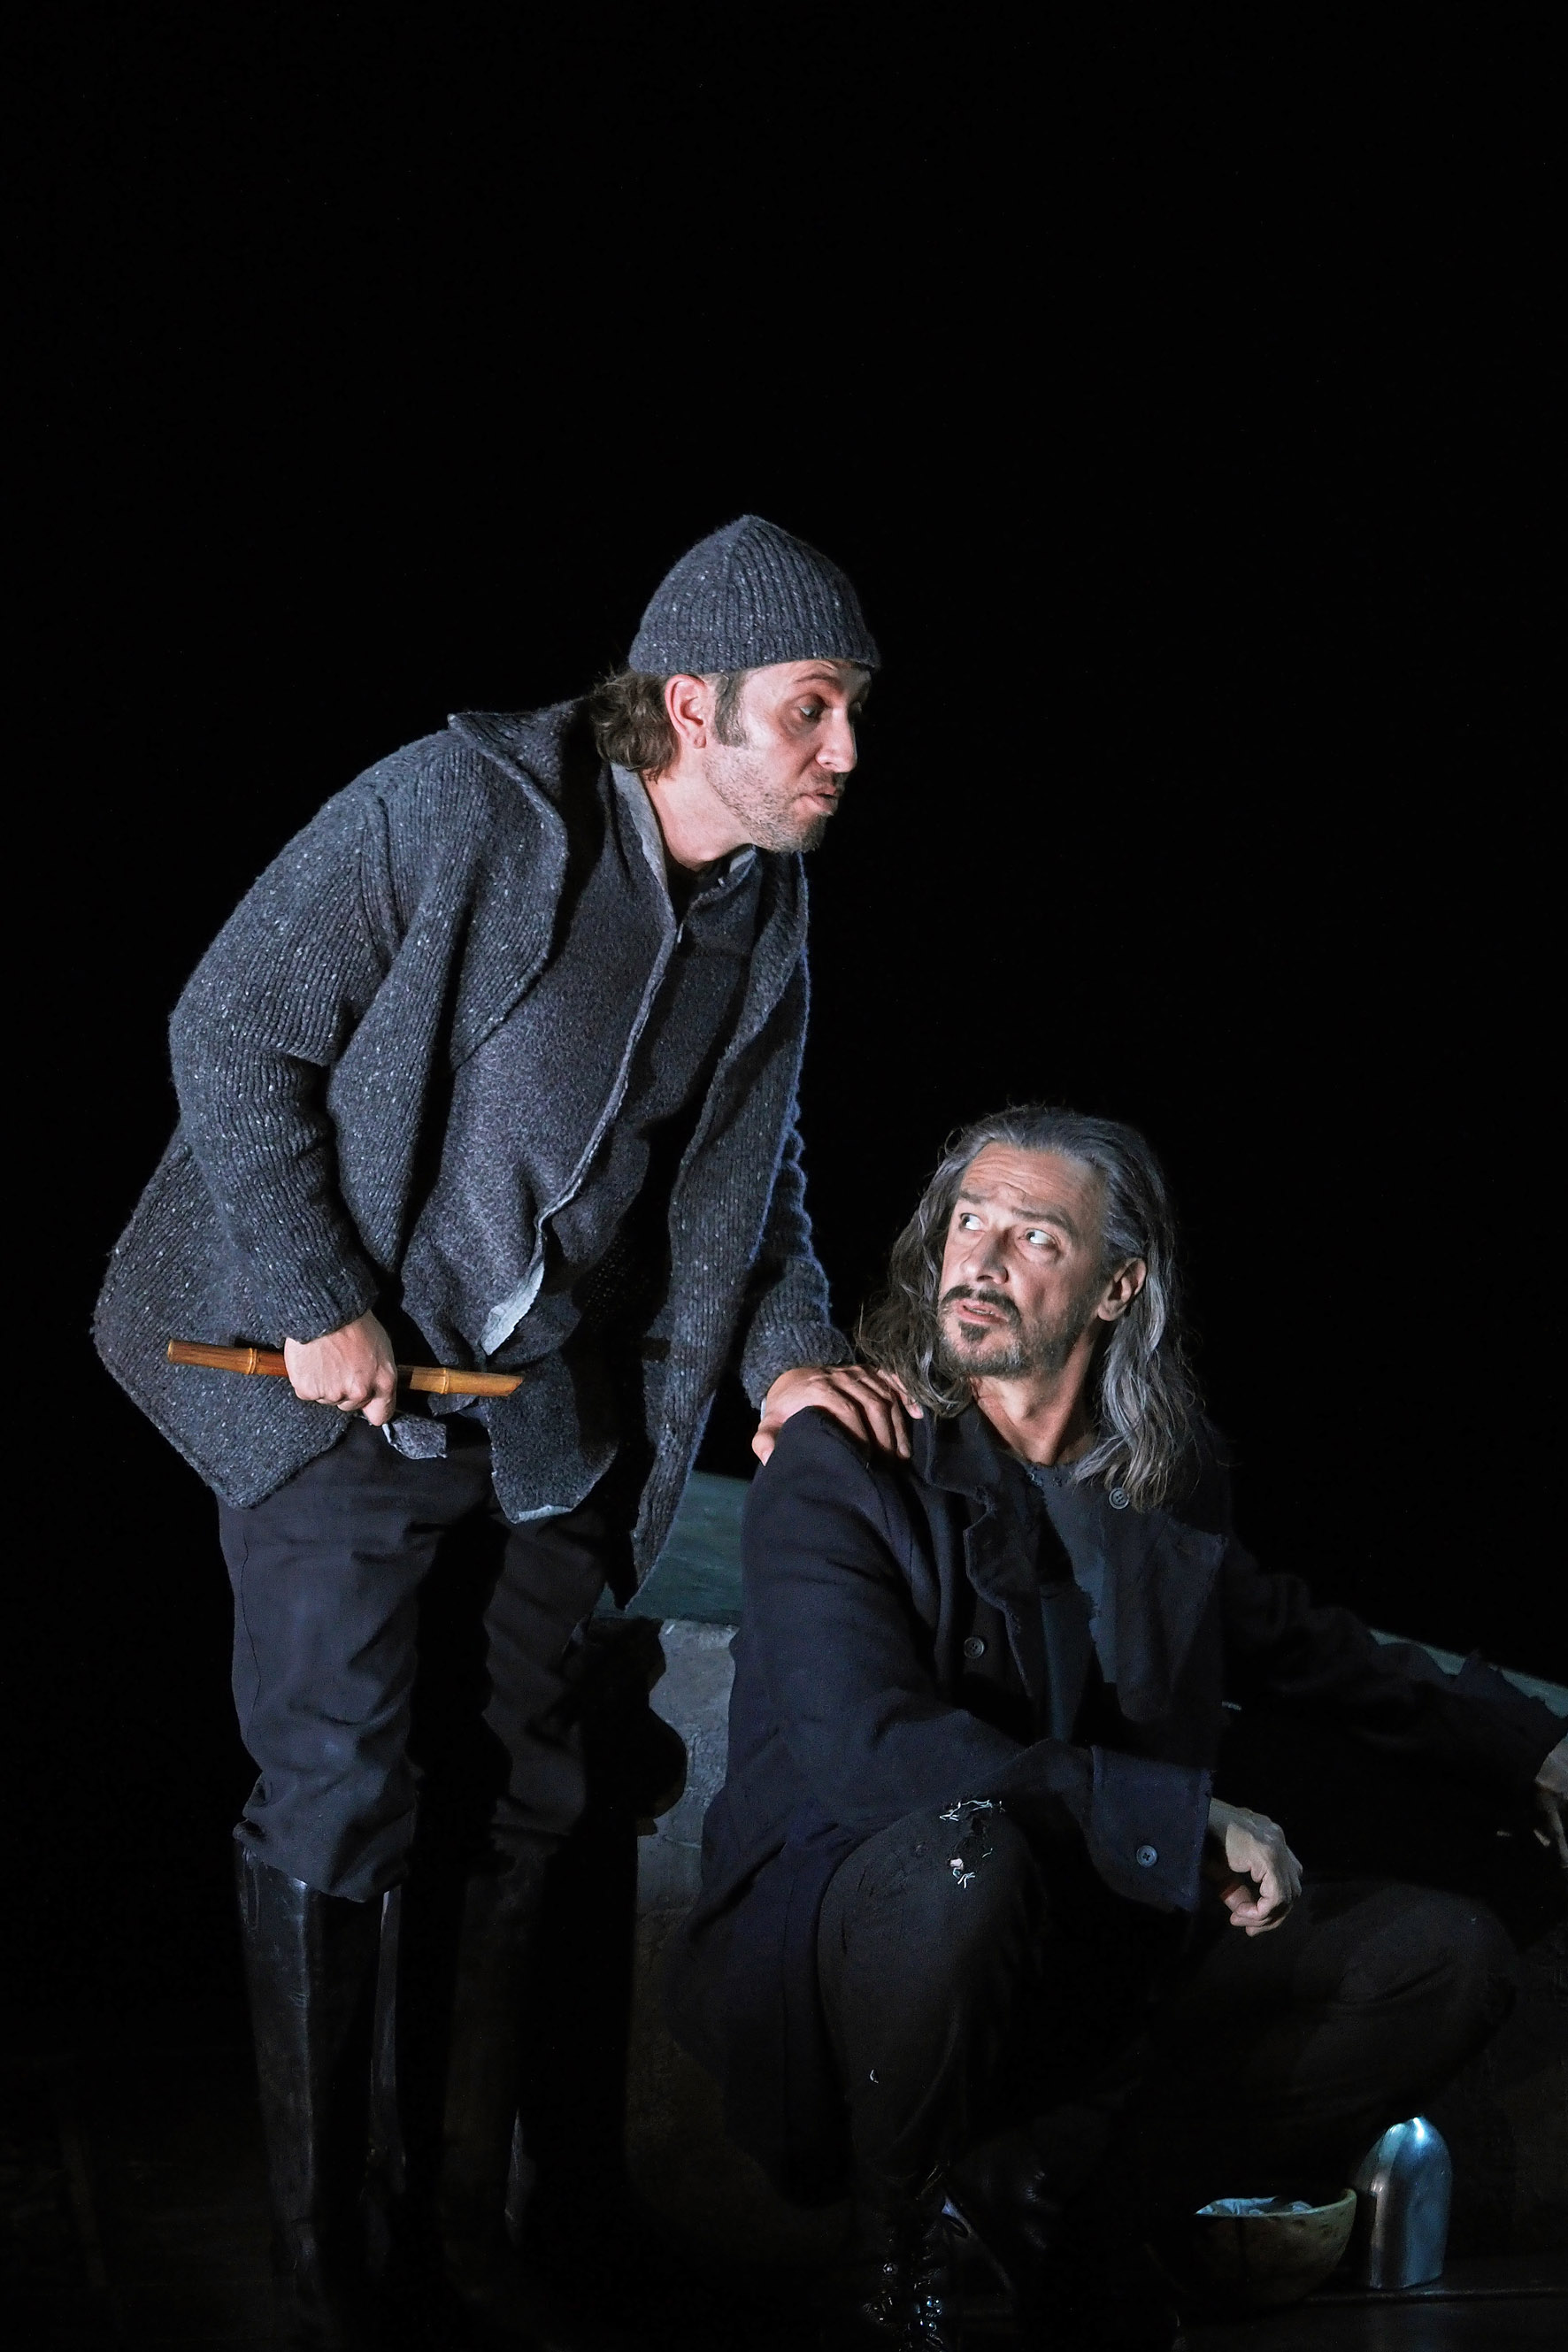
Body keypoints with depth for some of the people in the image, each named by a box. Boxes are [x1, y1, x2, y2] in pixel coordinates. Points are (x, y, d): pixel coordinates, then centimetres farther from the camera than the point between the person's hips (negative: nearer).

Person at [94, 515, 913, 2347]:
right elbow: (233, 1032, -14)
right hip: (342, 1382, -6)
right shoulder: (455, 812, -18)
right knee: (334, 1807, -6)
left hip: (556, 1416, 7)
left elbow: (750, 1166, 16)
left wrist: (785, 1345, -2)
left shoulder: (769, 913, 3)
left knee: (524, 1813, 9)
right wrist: (315, 1302, -16)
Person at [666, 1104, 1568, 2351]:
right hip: (836, 1951, -5)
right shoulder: (840, 1468, -11)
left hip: (1100, 1959, 6)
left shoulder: (1171, 1476, 7)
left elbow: (1288, 1640, 29)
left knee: (1451, 1957, -8)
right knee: (961, 1849, -39)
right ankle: (896, 2240, -12)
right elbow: (867, 1748, -26)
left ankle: (1056, 2191, -7)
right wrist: (1188, 1818, -26)